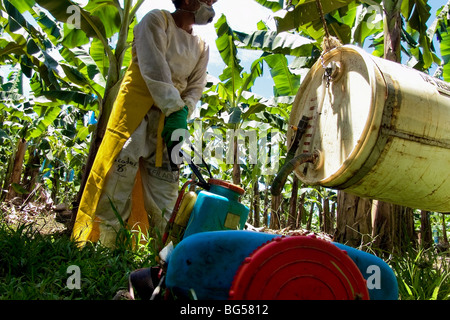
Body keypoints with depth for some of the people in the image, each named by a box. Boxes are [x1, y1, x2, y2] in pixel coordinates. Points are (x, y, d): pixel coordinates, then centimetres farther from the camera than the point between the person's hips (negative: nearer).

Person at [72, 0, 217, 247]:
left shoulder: (202, 48, 17)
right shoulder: (157, 20, 0)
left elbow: (195, 88, 9)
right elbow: (154, 68, -14)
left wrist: (182, 113, -12)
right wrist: (174, 109, -23)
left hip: (169, 117, 6)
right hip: (136, 108, -5)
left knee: (166, 184, 2)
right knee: (119, 175, -11)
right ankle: (98, 243, -6)